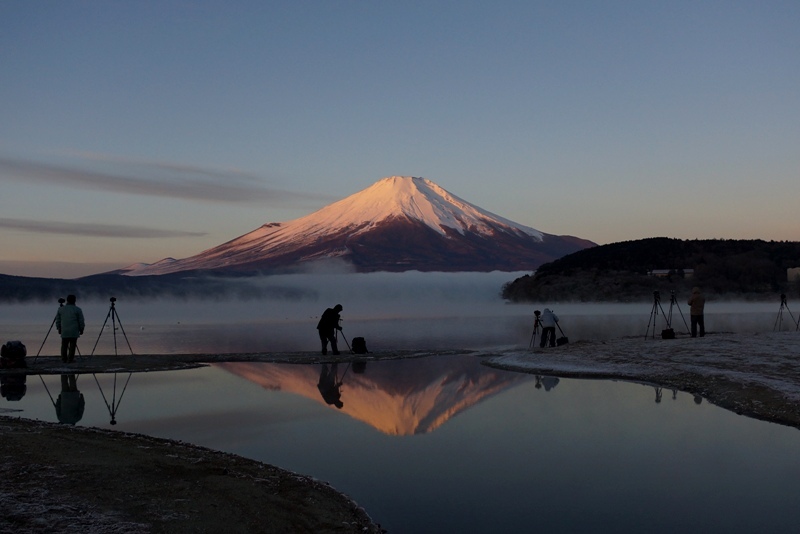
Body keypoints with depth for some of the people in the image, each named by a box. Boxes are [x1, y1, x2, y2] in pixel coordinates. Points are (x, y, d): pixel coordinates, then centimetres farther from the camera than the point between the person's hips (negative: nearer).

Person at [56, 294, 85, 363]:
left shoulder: (61, 309, 7)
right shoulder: (78, 310, -3)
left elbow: (58, 320, 12)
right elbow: (81, 321, -2)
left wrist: (59, 329, 21)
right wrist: (81, 329, 9)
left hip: (64, 331, 3)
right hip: (74, 331, -3)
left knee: (64, 345, 10)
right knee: (72, 345, 0)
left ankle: (64, 359, 13)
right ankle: (70, 359, -1)